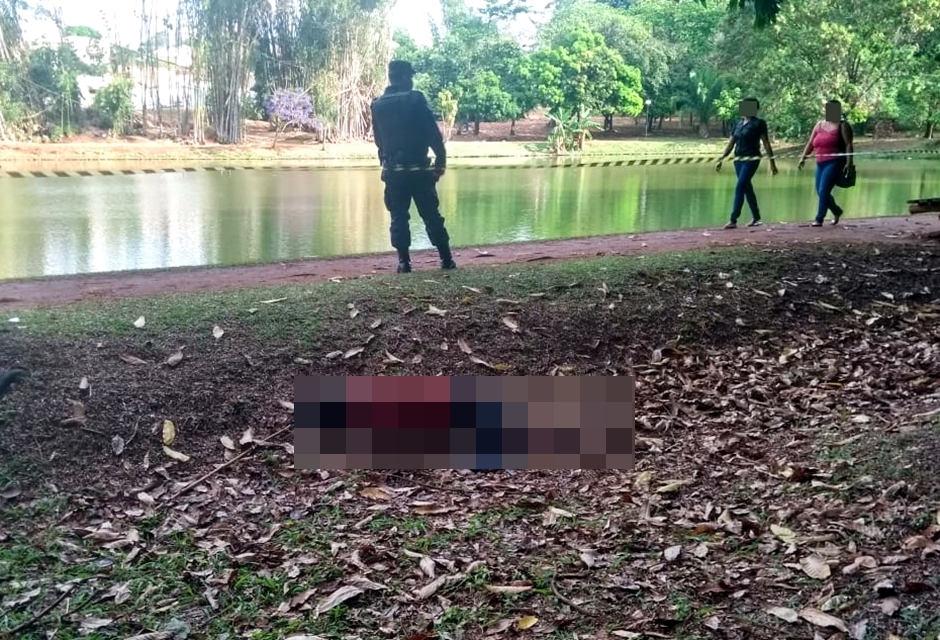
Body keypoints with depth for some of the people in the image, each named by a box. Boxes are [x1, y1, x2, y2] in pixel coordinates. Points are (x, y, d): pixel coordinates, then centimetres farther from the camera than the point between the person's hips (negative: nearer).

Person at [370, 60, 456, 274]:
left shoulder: (377, 105, 5)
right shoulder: (416, 99, -7)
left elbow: (378, 139, 13)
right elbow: (434, 134, -9)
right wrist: (441, 160, 0)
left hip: (393, 171, 3)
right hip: (419, 169, -3)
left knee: (398, 218, 7)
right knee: (432, 215, 5)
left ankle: (404, 262, 3)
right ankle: (446, 259, 9)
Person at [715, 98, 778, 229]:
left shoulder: (758, 123, -5)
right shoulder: (738, 123, 12)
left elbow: (766, 143, -5)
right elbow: (731, 143, 15)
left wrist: (772, 162, -6)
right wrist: (722, 159, 8)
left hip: (752, 159, -7)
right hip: (738, 159, 7)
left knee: (739, 188, -14)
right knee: (747, 188, 13)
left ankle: (733, 220, -16)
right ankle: (756, 218, 25)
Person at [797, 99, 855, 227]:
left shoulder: (842, 125, -1)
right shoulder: (819, 125, 15)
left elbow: (848, 145, -9)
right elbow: (810, 143, 15)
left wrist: (849, 162, -19)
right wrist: (803, 158, 4)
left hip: (835, 162, -7)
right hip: (821, 163, 7)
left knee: (824, 190, -15)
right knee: (820, 191, 10)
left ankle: (819, 219, -11)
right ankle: (837, 211, 35)